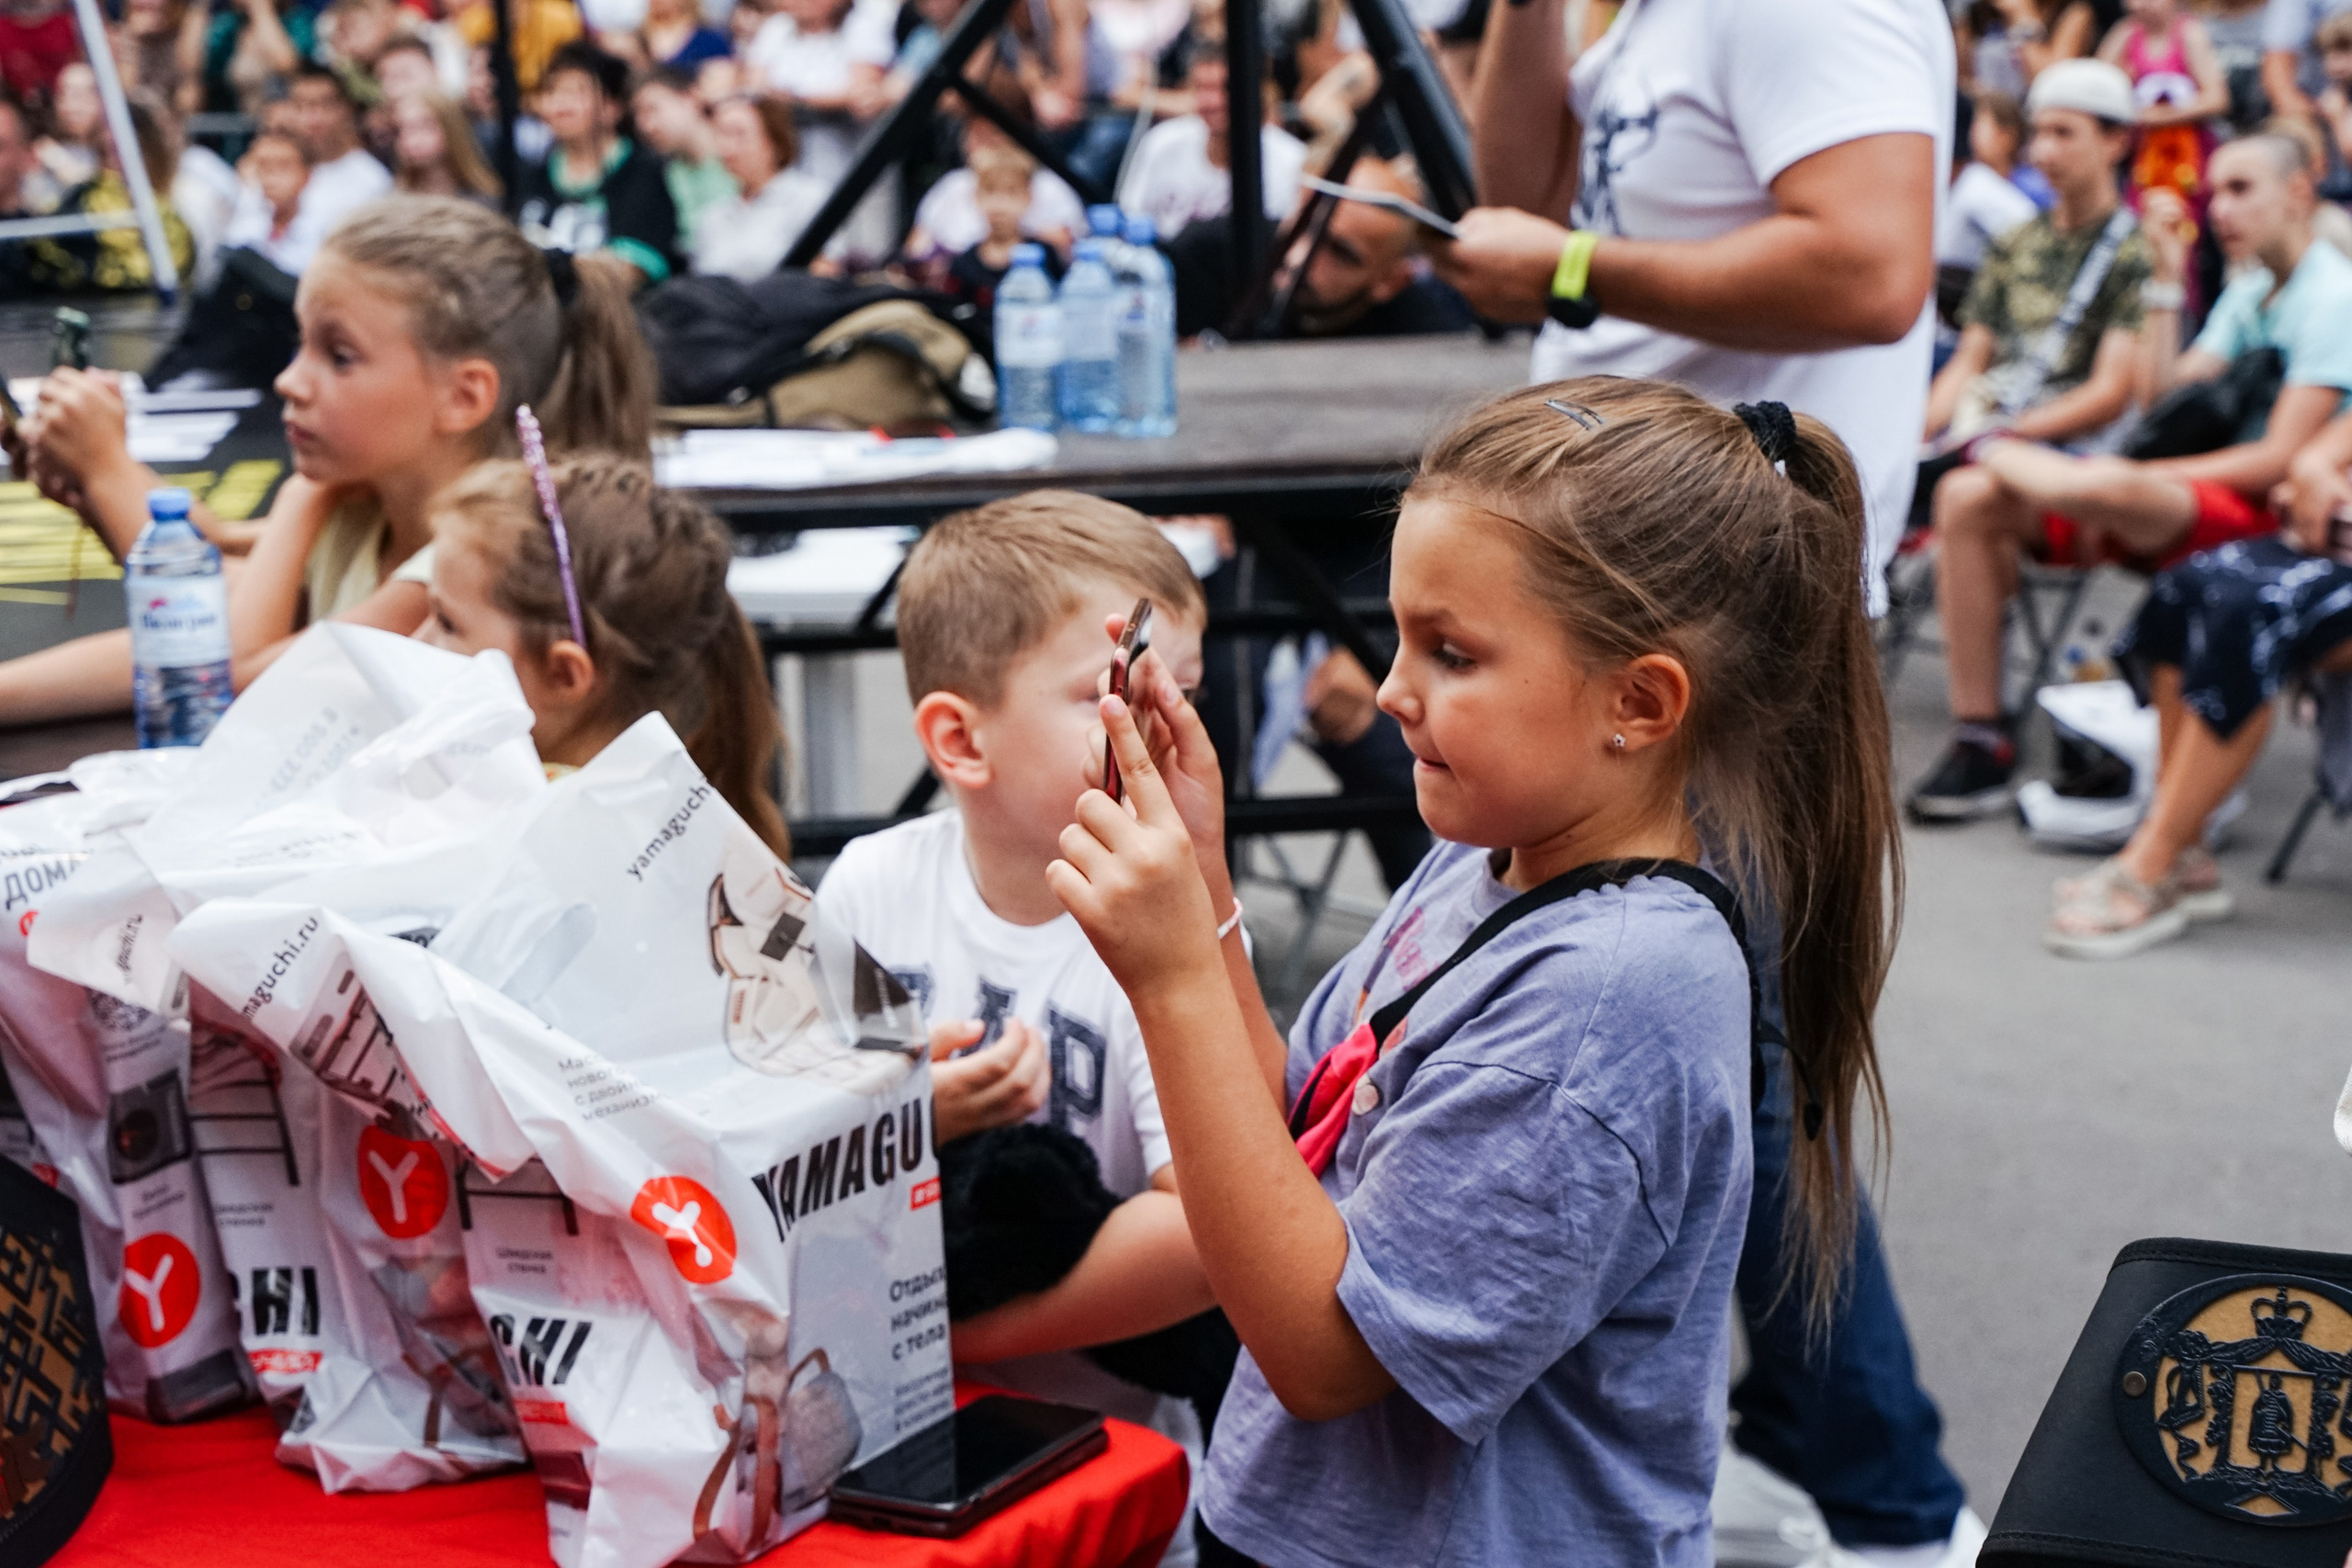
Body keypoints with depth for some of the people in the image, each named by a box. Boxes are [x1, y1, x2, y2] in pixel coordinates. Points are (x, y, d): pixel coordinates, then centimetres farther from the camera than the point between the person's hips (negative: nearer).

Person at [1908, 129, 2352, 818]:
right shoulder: (2248, 295, 20)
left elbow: (2280, 459, -16)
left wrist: (2137, 476, -16)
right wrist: (2168, 283, 11)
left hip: (2267, 512, -9)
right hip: (2195, 488, 9)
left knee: (2106, 488, -42)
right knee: (1968, 500, -8)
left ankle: (1998, 450, -7)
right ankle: (1980, 740, -10)